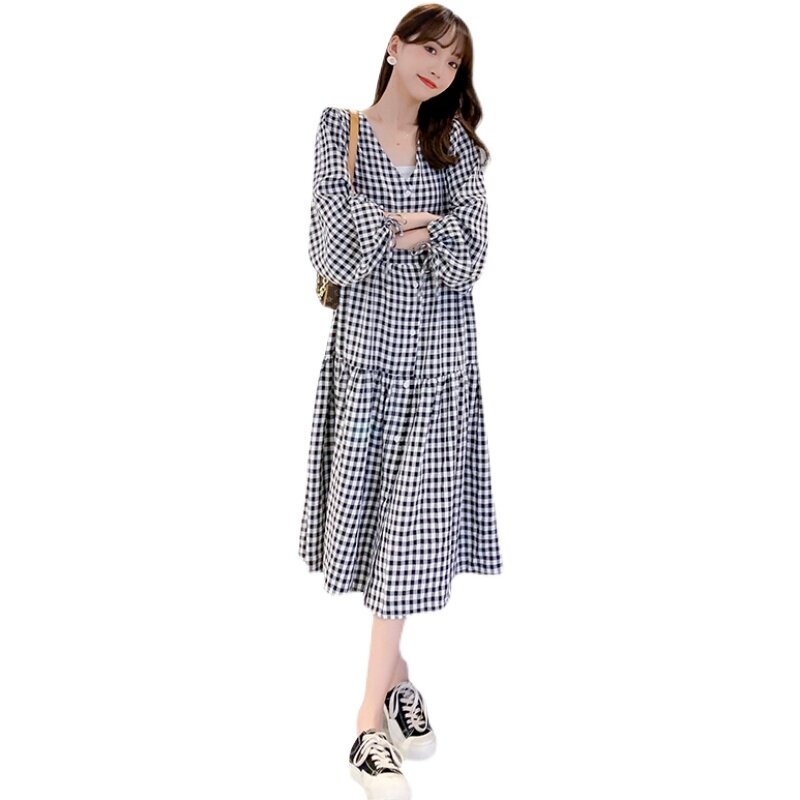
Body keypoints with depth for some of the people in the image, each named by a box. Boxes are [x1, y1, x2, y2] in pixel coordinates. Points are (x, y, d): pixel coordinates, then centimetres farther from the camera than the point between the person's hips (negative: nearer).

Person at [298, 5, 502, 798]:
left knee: (412, 518, 0)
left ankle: (371, 714, 9)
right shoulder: (339, 131, 2)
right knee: (368, 506, 4)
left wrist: (383, 228, -13)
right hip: (367, 343, -1)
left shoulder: (457, 142, 8)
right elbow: (333, 250, -10)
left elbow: (468, 256, -5)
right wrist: (428, 229, -7)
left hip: (438, 353, 1)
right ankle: (395, 667, 26)